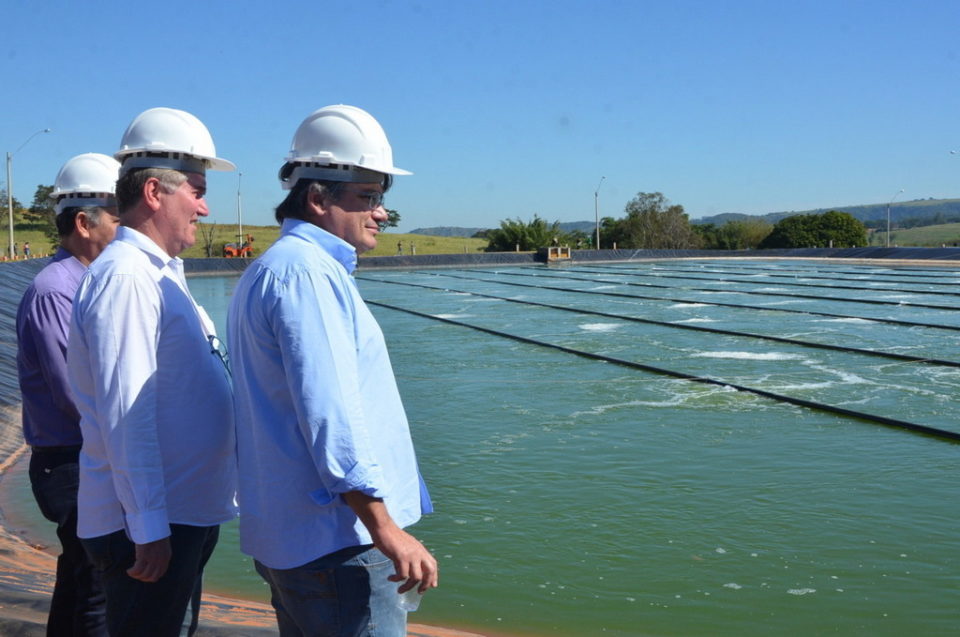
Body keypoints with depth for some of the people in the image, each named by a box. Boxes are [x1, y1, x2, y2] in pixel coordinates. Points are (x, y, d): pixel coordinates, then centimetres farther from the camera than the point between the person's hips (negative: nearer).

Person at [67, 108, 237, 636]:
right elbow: (126, 414, -22)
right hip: (150, 525, -10)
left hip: (185, 512, 10)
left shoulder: (160, 274, 14)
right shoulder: (124, 276, -17)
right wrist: (149, 530, -22)